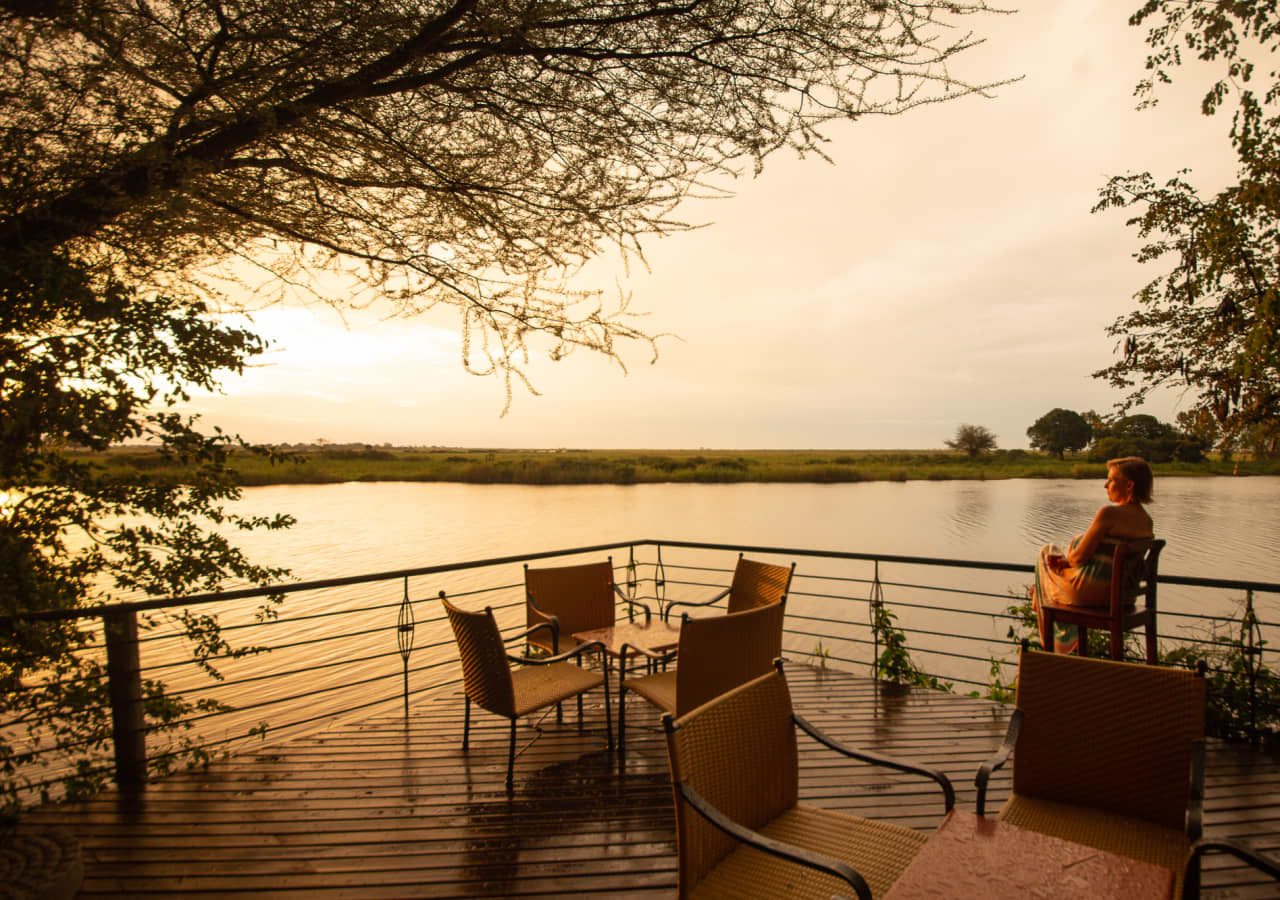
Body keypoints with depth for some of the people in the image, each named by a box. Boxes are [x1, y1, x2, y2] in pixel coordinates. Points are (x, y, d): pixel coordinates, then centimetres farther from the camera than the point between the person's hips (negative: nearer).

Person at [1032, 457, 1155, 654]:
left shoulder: (1109, 513, -26)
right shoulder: (1146, 521, 1)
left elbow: (1079, 557, -22)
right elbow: (1111, 558, 8)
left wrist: (1066, 557, 3)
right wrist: (1067, 560, 4)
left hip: (1091, 591, -8)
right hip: (1121, 593, 8)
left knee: (1046, 552, 21)